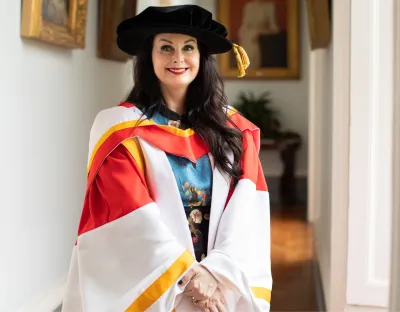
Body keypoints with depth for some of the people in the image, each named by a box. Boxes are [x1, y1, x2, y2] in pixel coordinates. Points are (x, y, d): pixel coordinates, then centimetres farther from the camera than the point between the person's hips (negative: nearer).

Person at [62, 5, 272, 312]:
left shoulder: (233, 129, 3)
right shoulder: (120, 129, -6)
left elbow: (248, 211, -6)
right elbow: (130, 215, -13)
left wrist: (218, 271, -18)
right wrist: (189, 273, -17)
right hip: (151, 287, -3)